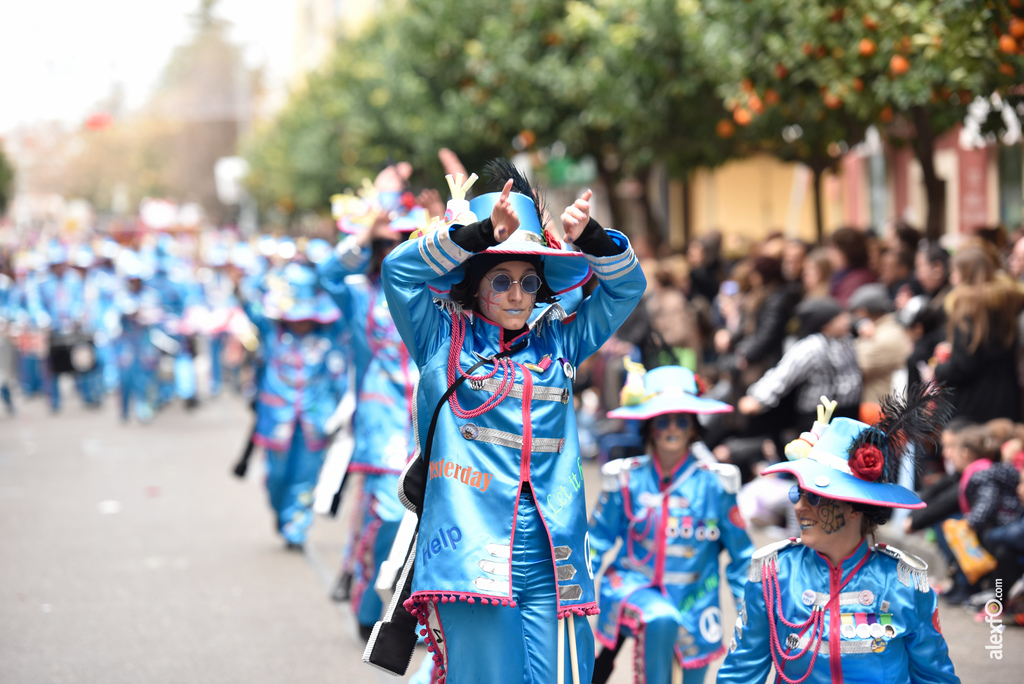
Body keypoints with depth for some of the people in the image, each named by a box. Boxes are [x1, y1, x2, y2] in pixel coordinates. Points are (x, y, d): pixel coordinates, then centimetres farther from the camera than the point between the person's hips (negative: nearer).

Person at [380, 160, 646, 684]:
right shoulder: (443, 340, 9)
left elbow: (627, 285, 17)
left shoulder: (556, 343, 18)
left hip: (553, 556, 3)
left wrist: (589, 238, -2)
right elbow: (400, 269, -4)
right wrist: (483, 234, -15)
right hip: (474, 551, -3)